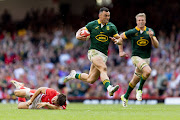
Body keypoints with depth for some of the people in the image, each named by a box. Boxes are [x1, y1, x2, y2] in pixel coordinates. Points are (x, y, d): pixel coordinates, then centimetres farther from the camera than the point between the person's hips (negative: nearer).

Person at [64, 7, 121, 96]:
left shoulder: (111, 27, 7)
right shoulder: (92, 25, 4)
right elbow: (81, 30, 16)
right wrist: (78, 35, -5)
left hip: (104, 55, 4)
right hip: (93, 51, -3)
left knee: (90, 80, 4)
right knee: (103, 68, -32)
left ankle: (74, 75, 30)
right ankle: (109, 88, -47)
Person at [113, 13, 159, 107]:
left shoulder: (149, 31, 1)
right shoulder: (132, 32, -7)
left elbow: (156, 45, -4)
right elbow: (120, 37, 8)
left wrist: (152, 37, -22)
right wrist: (121, 51, 4)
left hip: (146, 58, 4)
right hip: (136, 57, -4)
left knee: (135, 80, 11)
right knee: (147, 71, -31)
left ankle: (125, 97, 31)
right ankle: (140, 90, -10)